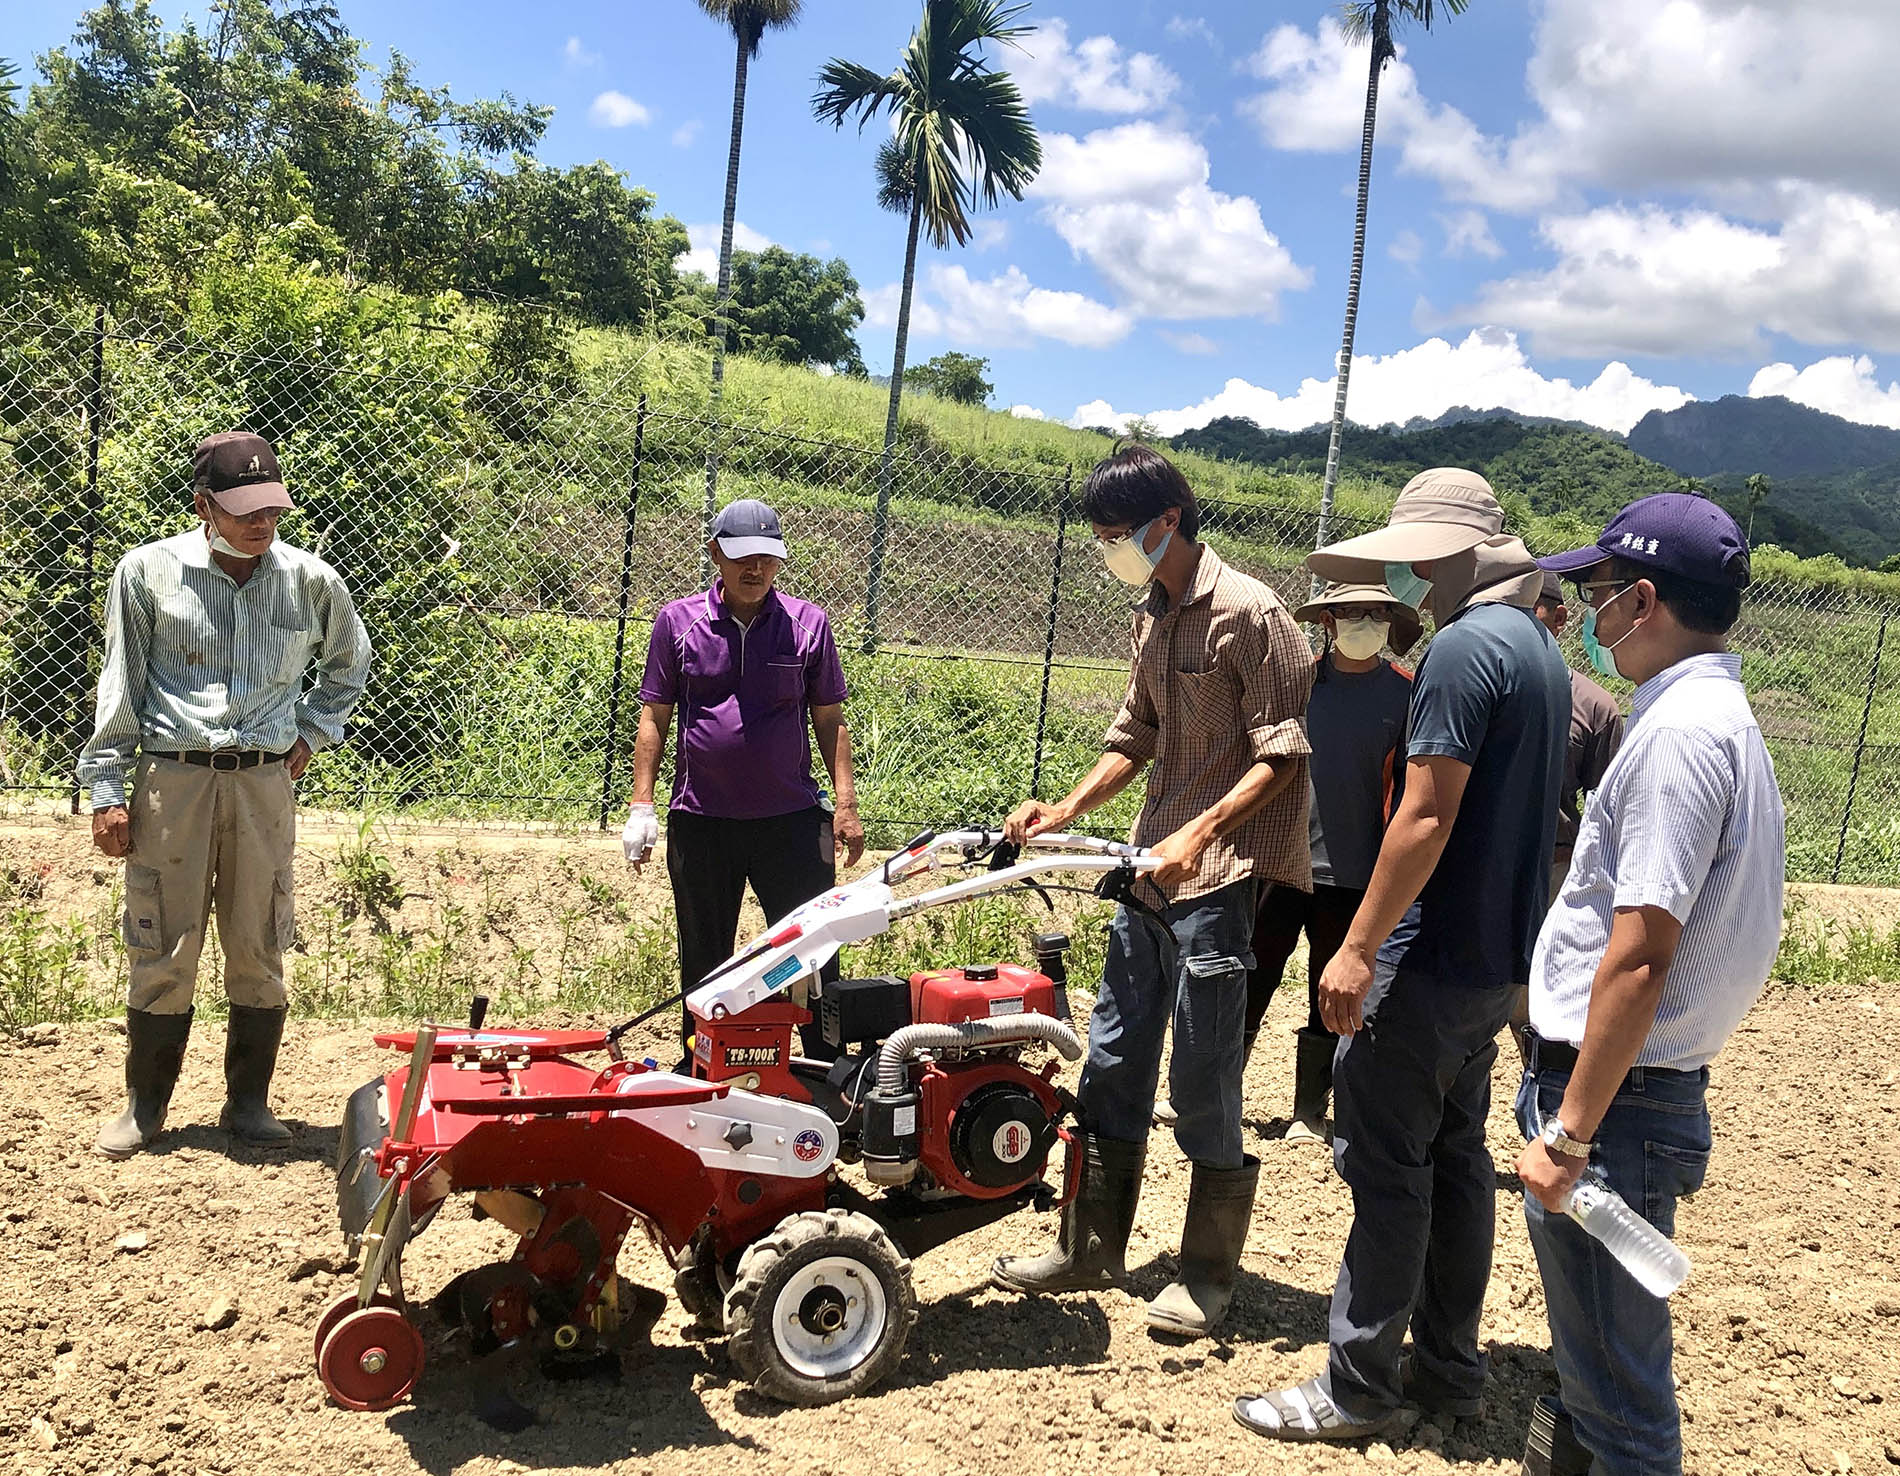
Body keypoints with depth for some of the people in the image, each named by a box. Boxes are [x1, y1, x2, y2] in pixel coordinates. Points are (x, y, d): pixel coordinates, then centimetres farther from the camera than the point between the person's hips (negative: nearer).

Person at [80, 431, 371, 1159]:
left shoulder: (310, 580, 4)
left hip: (265, 781, 1)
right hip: (171, 777, -1)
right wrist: (106, 791, 1)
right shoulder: (148, 572, 0)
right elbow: (119, 689, 4)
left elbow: (349, 663, 23)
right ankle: (145, 1102, 19)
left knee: (258, 951, 5)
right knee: (162, 949, 3)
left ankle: (248, 1100, 19)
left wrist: (311, 734, 12)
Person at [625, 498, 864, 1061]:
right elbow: (654, 718, 5)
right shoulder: (678, 622, 2)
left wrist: (845, 803, -1)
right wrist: (641, 806, 0)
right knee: (704, 958, 14)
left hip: (791, 818, 0)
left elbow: (829, 719, 6)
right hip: (700, 820, 1)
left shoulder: (808, 623, 2)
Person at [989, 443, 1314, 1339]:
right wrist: (1066, 811, 7)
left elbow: (1281, 753, -15)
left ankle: (1209, 1274, 16)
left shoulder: (1248, 614, -12)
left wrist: (1198, 835, -25)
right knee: (1112, 1061, 12)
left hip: (1219, 876, -8)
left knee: (1203, 1081, -1)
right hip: (1153, 868, 8)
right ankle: (1091, 1249, 25)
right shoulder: (1152, 619, 14)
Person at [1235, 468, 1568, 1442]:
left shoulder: (1466, 646, -16)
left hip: (1433, 958, -10)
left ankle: (1360, 1387, 7)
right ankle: (1448, 1370, 26)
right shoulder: (1538, 647, 14)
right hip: (1499, 959, 10)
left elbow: (1426, 815, -22)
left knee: (1384, 1162, -2)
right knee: (1455, 1155, 16)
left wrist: (1358, 949, -19)